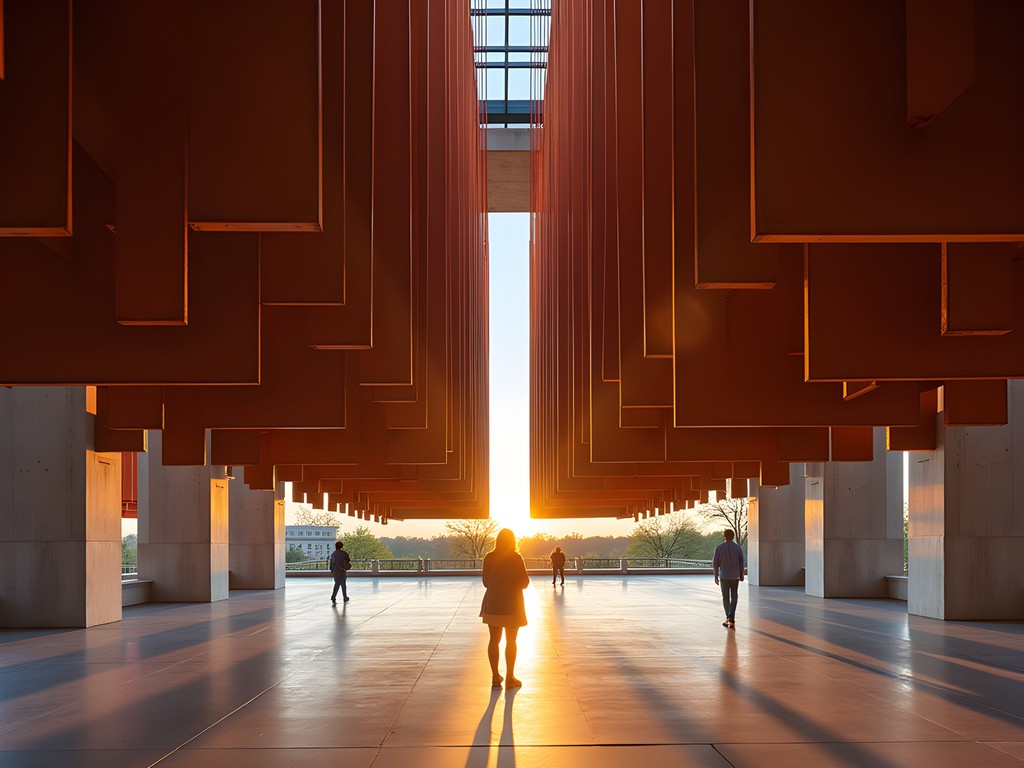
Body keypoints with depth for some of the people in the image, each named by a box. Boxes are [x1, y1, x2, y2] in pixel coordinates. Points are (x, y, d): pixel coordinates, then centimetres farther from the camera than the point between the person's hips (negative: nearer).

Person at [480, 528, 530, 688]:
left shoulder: (489, 558, -2)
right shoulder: (516, 558, -12)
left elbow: (486, 582, 6)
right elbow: (524, 582, -9)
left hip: (492, 603, 3)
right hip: (512, 604, -3)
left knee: (494, 640, 11)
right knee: (511, 641, 6)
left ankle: (495, 676, 12)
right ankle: (510, 678, 6)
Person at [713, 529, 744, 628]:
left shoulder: (719, 548, -4)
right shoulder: (738, 547, -2)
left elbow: (715, 563, -4)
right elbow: (741, 563, -1)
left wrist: (716, 576, 3)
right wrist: (741, 575, 9)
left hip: (724, 576, -1)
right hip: (735, 576, 1)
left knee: (725, 597, 6)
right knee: (734, 597, 10)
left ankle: (729, 619, 1)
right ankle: (731, 617, -3)